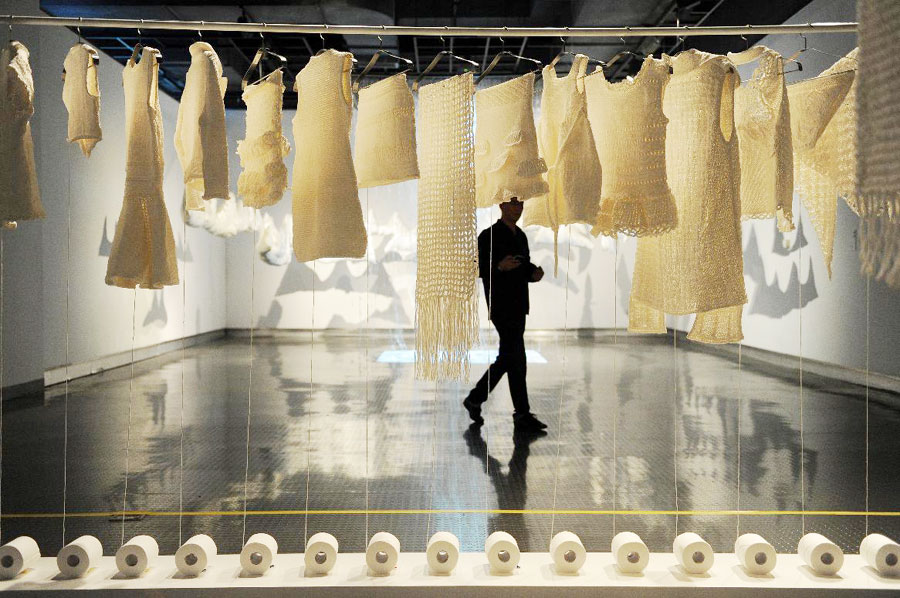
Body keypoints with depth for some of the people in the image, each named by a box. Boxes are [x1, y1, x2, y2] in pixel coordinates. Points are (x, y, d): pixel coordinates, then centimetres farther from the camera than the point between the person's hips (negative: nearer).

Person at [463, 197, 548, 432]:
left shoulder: (521, 236, 16)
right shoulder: (489, 236, -7)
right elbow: (479, 269, -11)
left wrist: (534, 274, 0)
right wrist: (500, 267, -28)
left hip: (518, 305, 8)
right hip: (501, 305, -8)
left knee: (506, 358, 11)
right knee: (516, 357, -9)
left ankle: (475, 399, 24)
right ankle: (522, 415, -2)